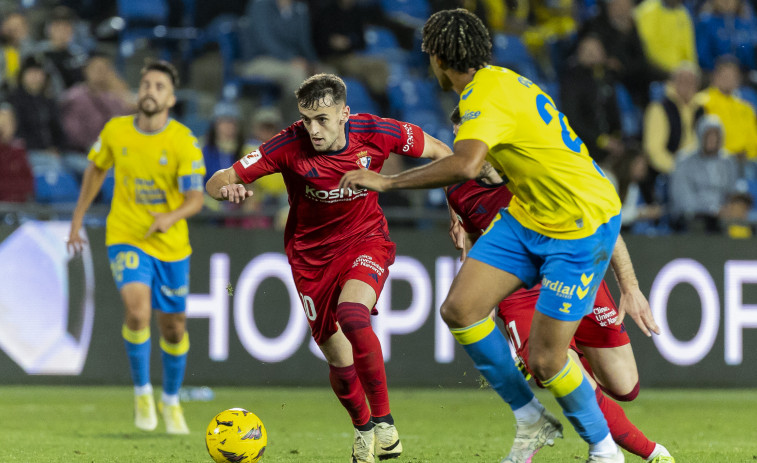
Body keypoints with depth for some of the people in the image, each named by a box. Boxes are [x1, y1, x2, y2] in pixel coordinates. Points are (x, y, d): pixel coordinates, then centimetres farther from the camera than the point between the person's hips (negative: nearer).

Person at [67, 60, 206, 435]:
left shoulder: (184, 142, -12)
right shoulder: (116, 131, -5)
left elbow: (196, 199, -12)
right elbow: (96, 169, 14)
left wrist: (171, 217, -33)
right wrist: (77, 221, 17)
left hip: (170, 243, 0)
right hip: (125, 238, 0)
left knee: (173, 328, 9)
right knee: (137, 311, -24)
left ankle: (170, 402, 35)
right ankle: (142, 392, -3)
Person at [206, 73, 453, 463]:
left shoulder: (375, 133, -18)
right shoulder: (289, 145, -21)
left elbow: (437, 152, 0)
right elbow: (216, 183, -20)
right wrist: (228, 188, -43)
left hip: (366, 240, -1)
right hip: (312, 252, 1)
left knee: (352, 316, -31)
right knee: (339, 360, 3)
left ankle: (383, 420, -15)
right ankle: (362, 428, 35)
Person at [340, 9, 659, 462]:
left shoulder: (488, 97, -24)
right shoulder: (500, 79, 6)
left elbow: (465, 165, -42)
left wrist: (387, 182, -34)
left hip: (583, 226, -9)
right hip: (527, 216, 9)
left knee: (545, 361, -8)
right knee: (459, 309, -4)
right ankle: (531, 421, 9)